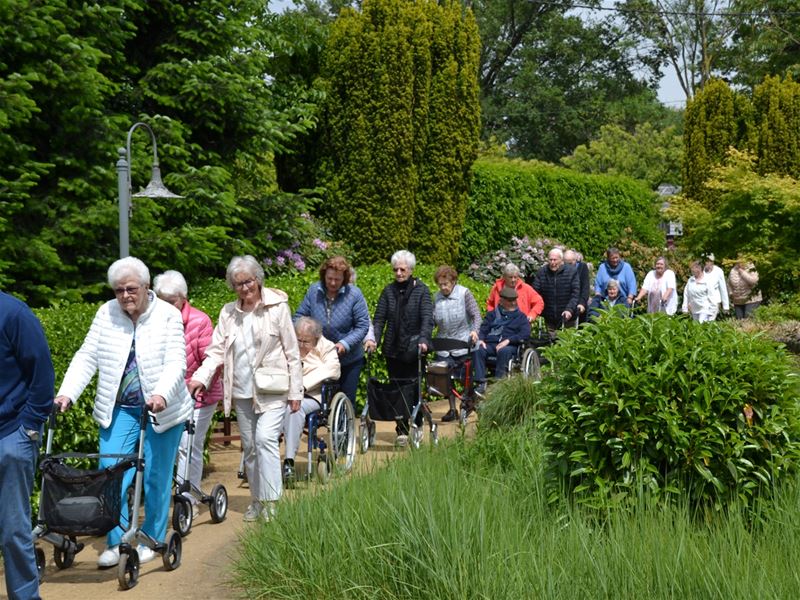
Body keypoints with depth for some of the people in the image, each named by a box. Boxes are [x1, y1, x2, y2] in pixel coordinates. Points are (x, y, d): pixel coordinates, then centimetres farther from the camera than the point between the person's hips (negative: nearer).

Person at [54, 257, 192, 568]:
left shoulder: (168, 316, -9)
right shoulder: (107, 314, -1)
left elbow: (176, 362, -17)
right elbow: (87, 357, -2)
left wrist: (161, 394, -34)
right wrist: (67, 393, -15)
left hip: (161, 410, -2)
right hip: (118, 410, 2)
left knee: (156, 478, 6)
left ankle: (153, 540, 20)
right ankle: (116, 542, 6)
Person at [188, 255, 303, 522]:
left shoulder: (277, 307, -4)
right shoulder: (228, 312, 7)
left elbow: (292, 352, -2)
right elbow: (216, 350, 4)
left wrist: (295, 391, -4)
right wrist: (201, 378, -14)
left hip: (272, 390, -5)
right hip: (242, 392, 5)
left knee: (265, 439, -19)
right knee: (249, 446, 12)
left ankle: (270, 501, -18)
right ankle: (256, 500, 24)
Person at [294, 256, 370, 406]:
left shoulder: (354, 294, -14)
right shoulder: (314, 291, -7)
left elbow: (362, 325, -12)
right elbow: (299, 316, -1)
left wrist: (345, 343, -24)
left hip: (348, 360, -2)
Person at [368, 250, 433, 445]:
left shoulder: (421, 290, -1)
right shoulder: (389, 291, 8)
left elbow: (427, 318, -10)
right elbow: (379, 318, 4)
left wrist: (424, 340, -26)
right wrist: (374, 339, -12)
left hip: (413, 349, -3)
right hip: (392, 349, 3)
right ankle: (401, 430, 11)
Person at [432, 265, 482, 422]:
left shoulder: (464, 293, -6)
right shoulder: (437, 297, 5)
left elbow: (476, 315, -7)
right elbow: (433, 320, 10)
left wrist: (474, 330, -23)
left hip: (463, 343, -3)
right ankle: (452, 409, 10)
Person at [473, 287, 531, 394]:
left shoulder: (520, 316, 16)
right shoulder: (493, 314, 29)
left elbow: (526, 334, -1)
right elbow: (483, 329, 17)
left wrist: (508, 340, -15)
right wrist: (480, 339, -7)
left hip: (509, 346, -3)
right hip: (490, 344, 3)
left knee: (504, 351, -39)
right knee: (478, 349, -30)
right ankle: (480, 383, -34)